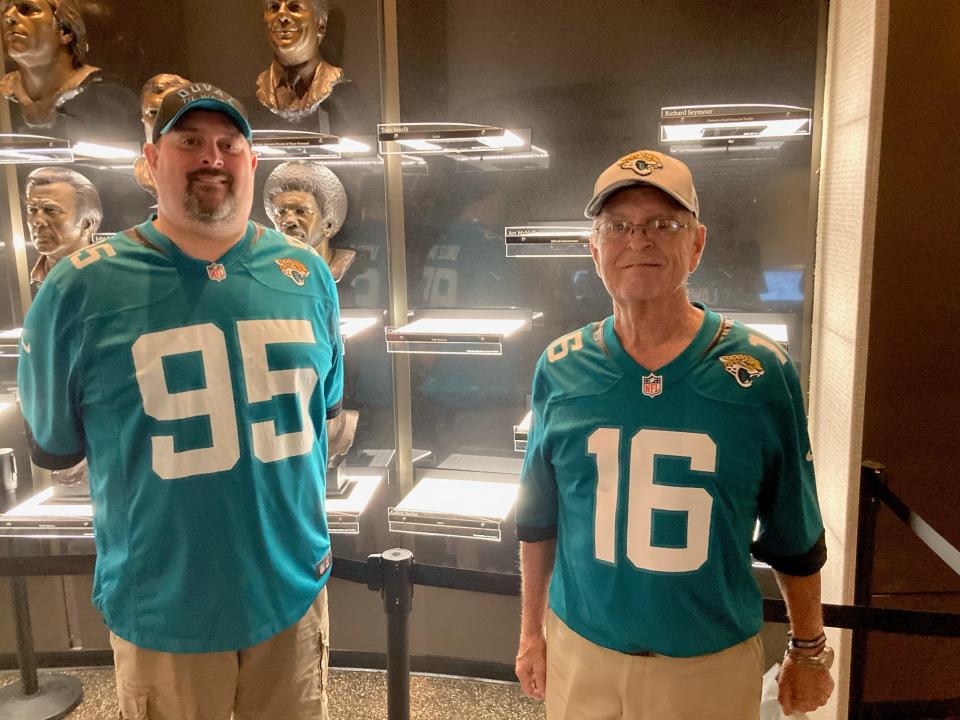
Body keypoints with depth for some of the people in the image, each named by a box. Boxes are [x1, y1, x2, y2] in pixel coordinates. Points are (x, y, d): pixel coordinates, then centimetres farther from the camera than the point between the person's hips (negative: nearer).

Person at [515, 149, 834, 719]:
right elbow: (538, 519, 3)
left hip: (714, 663, -1)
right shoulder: (561, 369, -7)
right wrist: (532, 632, 8)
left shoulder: (763, 372, -12)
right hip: (580, 651, 2)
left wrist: (811, 652, 6)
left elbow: (795, 533, -2)